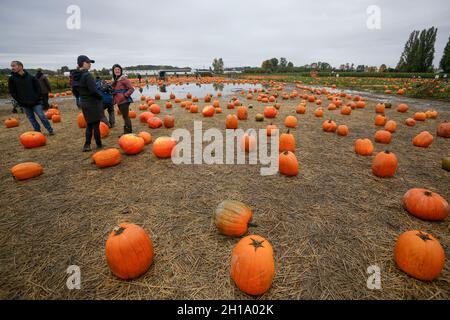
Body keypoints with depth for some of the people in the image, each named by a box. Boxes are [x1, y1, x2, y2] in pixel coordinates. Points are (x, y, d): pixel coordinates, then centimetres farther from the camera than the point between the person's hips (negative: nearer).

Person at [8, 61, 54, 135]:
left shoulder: (31, 77, -1)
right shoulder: (12, 79, 2)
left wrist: (38, 98, -3)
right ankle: (38, 131, 19)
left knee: (42, 116, -3)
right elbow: (12, 92, 4)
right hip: (25, 104, 2)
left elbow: (38, 88, 5)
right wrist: (20, 101, -2)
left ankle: (50, 130, 6)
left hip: (35, 102, -2)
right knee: (31, 119, 9)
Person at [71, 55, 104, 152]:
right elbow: (93, 90, -23)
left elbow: (74, 90, 14)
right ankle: (99, 145, 15)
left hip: (83, 103, 7)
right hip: (93, 103, -7)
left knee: (89, 125, 17)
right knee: (96, 125, 4)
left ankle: (87, 145, 14)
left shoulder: (75, 76, 7)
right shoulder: (87, 75, -18)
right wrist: (100, 97, -7)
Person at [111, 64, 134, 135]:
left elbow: (131, 89, -14)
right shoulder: (114, 80, 14)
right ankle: (129, 131, 24)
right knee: (125, 116, 14)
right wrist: (114, 99, 9)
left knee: (125, 116, -6)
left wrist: (125, 95, -17)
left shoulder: (123, 78, -11)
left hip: (124, 101, -8)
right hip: (119, 101, 8)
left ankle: (127, 132, 1)